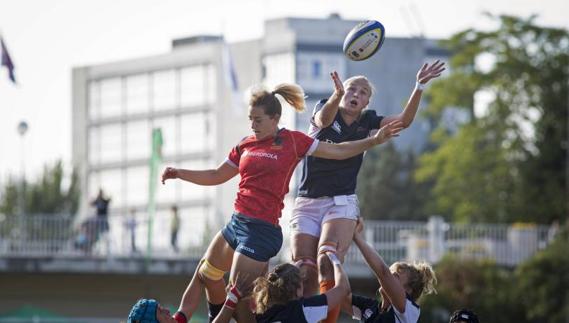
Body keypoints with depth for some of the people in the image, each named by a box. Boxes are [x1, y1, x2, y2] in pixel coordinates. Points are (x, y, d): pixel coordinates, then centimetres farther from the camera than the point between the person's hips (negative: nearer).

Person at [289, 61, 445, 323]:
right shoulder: (324, 111, 1)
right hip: (307, 203, 0)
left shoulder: (367, 122, 8)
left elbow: (404, 120, -7)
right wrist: (337, 94, -45)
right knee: (304, 274, -8)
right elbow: (323, 119, -24)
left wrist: (419, 87, -22)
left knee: (328, 265, -23)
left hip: (342, 203, 0)